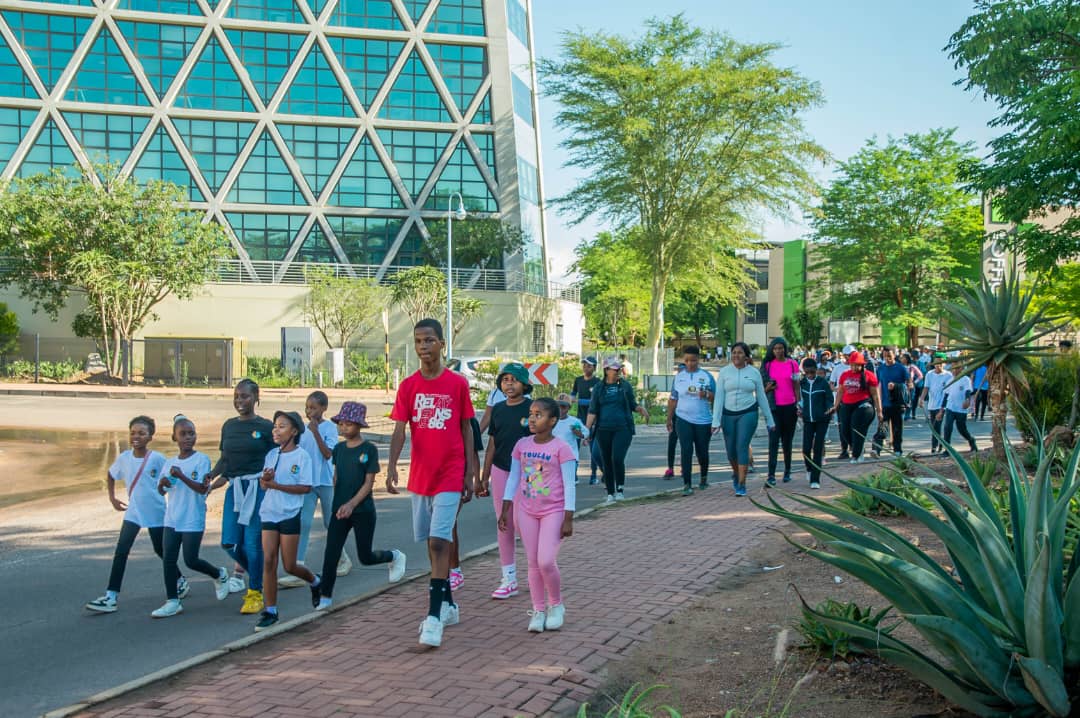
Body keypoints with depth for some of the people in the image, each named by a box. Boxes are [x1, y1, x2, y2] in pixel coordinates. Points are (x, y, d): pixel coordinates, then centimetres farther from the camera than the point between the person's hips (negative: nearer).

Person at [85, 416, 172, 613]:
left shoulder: (158, 459, -14)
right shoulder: (124, 458, -2)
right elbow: (110, 475, 17)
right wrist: (112, 498, 11)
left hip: (156, 512, -3)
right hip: (133, 512, 3)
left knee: (161, 550, 11)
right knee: (121, 550, -9)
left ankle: (180, 582, 35)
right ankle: (110, 597, -8)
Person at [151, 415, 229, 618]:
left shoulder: (201, 459, -8)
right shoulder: (169, 463, 8)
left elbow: (203, 488, -17)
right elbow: (161, 491, 13)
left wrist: (181, 476, -27)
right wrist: (163, 484, -10)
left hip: (193, 520, -5)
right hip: (172, 519, 5)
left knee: (191, 560, -1)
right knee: (169, 559, 2)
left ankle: (219, 574, 26)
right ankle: (172, 602, 11)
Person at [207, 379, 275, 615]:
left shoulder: (265, 427, -5)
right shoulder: (229, 426, 10)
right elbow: (224, 458, 15)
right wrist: (211, 477, 0)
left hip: (257, 487, -5)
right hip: (234, 488, 5)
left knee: (253, 542, -1)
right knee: (229, 542, 2)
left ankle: (255, 593, 14)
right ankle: (249, 568, 33)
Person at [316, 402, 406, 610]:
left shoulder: (369, 449, -10)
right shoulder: (338, 448, 6)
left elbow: (369, 483, -13)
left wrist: (351, 504, -22)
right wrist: (336, 503, 13)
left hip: (363, 511, -4)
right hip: (339, 510, 4)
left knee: (365, 557, 5)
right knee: (331, 554, -5)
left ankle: (394, 557, 34)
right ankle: (325, 596, 4)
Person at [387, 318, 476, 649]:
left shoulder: (458, 383, -3)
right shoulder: (408, 386, 2)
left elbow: (466, 428, 3)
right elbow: (399, 429, -4)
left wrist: (470, 473, 2)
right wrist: (392, 465, -20)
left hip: (450, 476, -4)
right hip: (420, 475, 4)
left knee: (439, 541, -12)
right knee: (432, 542, 13)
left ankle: (435, 616, -8)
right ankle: (448, 605, 28)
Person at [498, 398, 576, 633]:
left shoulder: (561, 448, -12)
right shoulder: (522, 445, 2)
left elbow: (569, 485, -10)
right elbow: (513, 478, 9)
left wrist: (568, 519, -12)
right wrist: (505, 510, 7)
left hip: (553, 512, -4)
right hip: (527, 511, 4)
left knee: (546, 562, -11)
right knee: (533, 563, 7)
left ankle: (556, 605, 13)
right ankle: (538, 611, 19)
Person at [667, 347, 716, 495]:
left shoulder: (707, 376, 1)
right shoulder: (679, 377, 7)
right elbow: (673, 399, 13)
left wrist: (706, 395, -20)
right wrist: (669, 419, 13)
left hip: (703, 421, 0)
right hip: (683, 420, 0)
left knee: (702, 451, 10)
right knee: (686, 451, -8)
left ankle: (704, 477, 36)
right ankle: (687, 484, -6)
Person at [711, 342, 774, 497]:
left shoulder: (754, 373, 1)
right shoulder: (724, 372, 1)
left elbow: (761, 397, 7)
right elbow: (719, 397, -3)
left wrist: (770, 421, 9)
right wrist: (716, 421, -9)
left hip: (748, 413, -2)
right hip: (728, 414, 2)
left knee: (742, 447, -12)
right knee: (730, 450, 9)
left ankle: (741, 484, -6)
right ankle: (736, 473, 40)